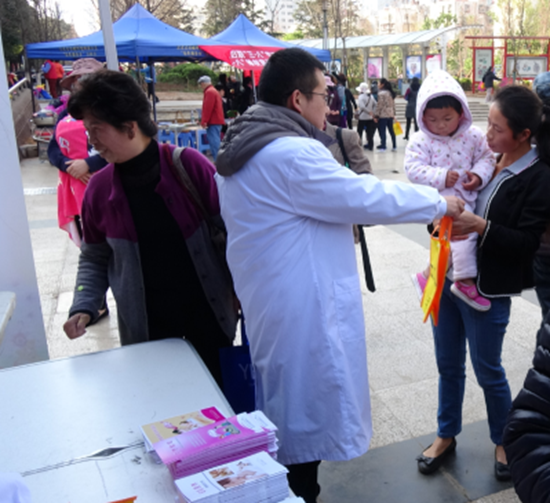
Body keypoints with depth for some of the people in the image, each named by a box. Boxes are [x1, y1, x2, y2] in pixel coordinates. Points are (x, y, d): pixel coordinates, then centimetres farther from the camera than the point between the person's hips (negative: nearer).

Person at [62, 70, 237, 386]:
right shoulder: (99, 189, -5)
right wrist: (83, 308, -6)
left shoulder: (189, 166, -14)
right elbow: (94, 258, 7)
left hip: (208, 312, -1)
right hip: (146, 324, 2)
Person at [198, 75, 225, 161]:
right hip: (217, 121, 11)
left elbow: (208, 108, -18)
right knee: (216, 141, 11)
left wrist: (204, 121, -17)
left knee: (214, 142, -13)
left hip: (213, 122, -11)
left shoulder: (209, 92, -10)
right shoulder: (214, 91, 23)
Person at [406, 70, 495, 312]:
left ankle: (429, 274, 26)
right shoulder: (420, 142, -10)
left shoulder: (473, 136, -1)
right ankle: (465, 281, -4)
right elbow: (413, 169, -15)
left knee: (454, 236, 10)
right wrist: (441, 177, -25)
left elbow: (486, 158, 5)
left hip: (467, 196, 5)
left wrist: (479, 175, -15)